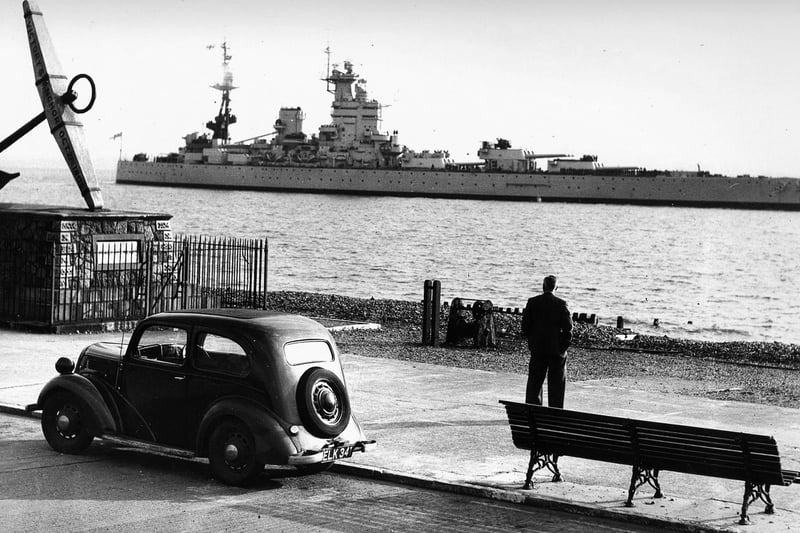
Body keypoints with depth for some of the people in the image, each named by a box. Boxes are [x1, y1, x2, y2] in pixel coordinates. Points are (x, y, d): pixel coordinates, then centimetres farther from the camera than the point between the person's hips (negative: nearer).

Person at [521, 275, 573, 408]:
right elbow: (568, 327, -10)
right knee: (556, 383, 5)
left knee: (534, 382, 10)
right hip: (557, 349, -2)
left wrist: (531, 341, 12)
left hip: (537, 348, 2)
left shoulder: (532, 302, -1)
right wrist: (564, 345, 0)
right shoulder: (561, 304, -9)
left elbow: (525, 326, 1)